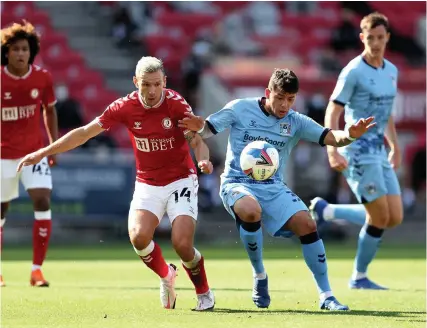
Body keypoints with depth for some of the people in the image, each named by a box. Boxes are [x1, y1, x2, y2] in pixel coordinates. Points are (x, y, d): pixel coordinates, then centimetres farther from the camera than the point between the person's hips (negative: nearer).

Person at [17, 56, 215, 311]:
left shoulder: (176, 103, -15)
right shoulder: (125, 107, -9)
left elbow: (197, 141, -18)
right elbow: (85, 132, -4)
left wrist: (203, 160, -42)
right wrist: (42, 152, -4)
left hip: (180, 180, -2)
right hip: (147, 184, 2)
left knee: (182, 243, -20)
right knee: (139, 236, -24)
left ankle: (204, 292, 10)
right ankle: (166, 275, 9)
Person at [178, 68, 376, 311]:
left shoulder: (296, 122, 1)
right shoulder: (240, 109, -5)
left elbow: (331, 137, -8)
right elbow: (208, 129, -3)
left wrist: (350, 135, -30)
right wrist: (198, 127, -28)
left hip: (274, 187, 3)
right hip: (237, 183, -3)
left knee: (307, 224, -17)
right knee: (251, 211, -37)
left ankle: (326, 295, -5)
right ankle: (260, 276, -12)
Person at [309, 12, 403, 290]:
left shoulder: (391, 71, 11)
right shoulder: (354, 72, -11)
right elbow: (332, 113, -13)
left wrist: (395, 147, 22)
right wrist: (333, 151, -22)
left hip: (379, 153, 8)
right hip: (359, 152, -8)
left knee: (395, 218, 3)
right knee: (380, 218, -9)